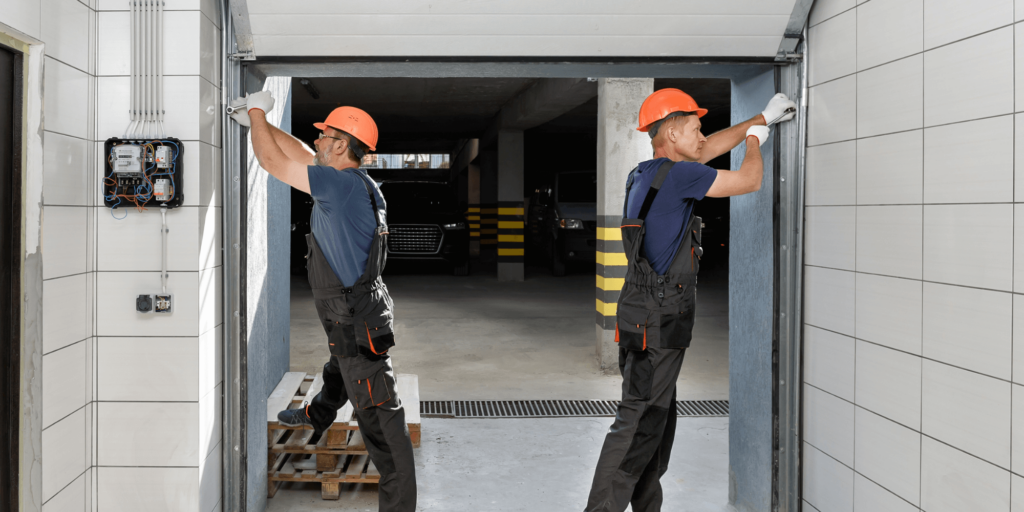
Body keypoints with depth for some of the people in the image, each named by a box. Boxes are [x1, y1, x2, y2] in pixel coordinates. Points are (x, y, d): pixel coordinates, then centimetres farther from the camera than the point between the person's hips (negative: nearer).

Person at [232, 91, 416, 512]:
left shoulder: (343, 183, -23)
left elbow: (272, 161, -17)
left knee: (379, 416, -6)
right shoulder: (350, 182, 5)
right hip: (349, 319, 11)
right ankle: (315, 418, 66)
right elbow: (297, 154, 19)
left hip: (358, 324, -11)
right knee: (337, 373, 38)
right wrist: (257, 121, 21)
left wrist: (258, 113, -1)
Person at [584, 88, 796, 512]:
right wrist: (755, 141, 15)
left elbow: (708, 148, 26)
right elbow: (749, 181, -6)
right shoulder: (677, 174, -15)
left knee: (657, 417, 17)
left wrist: (762, 118, 33)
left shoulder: (645, 173, 13)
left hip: (647, 314, 10)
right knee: (639, 422, -8)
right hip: (658, 320, -10)